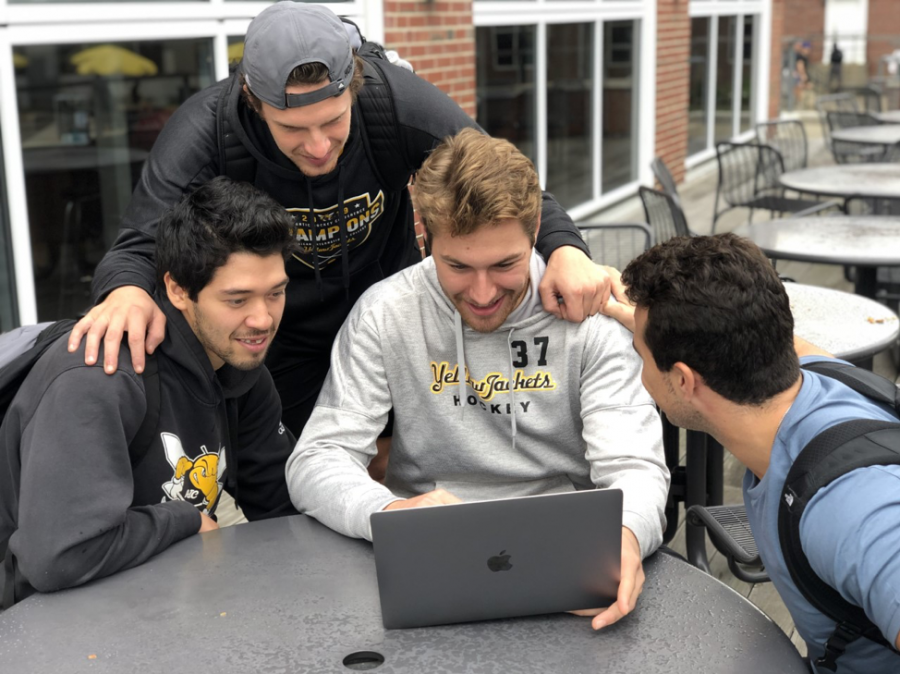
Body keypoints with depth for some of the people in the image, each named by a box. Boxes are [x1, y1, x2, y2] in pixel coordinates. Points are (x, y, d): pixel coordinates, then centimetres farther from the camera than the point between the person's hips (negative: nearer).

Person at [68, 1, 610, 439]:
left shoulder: (399, 101, -24)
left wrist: (564, 248, -38)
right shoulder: (204, 135, -26)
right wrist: (127, 293, -52)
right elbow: (141, 245, -26)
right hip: (279, 348, -1)